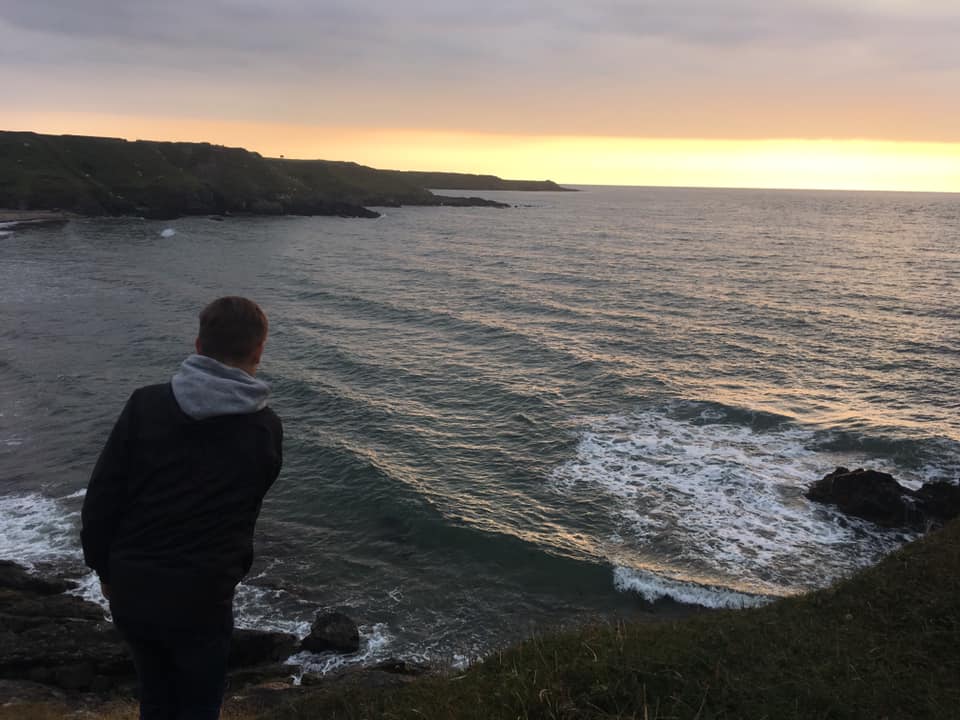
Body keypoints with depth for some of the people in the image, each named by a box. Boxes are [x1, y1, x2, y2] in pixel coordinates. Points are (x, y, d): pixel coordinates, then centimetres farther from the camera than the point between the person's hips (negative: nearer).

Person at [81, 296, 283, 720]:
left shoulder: (145, 404, -7)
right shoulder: (265, 429, -6)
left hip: (130, 590, 3)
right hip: (201, 597, -2)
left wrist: (105, 569, 10)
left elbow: (100, 499, -5)